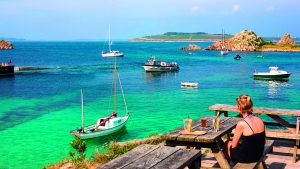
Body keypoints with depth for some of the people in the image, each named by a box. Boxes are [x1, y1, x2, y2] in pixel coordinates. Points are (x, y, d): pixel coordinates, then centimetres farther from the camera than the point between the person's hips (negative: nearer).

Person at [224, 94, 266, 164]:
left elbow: (234, 146, -14)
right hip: (258, 155, 6)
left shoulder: (241, 124, -24)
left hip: (246, 158, -6)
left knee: (228, 144, 23)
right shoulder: (259, 119, -4)